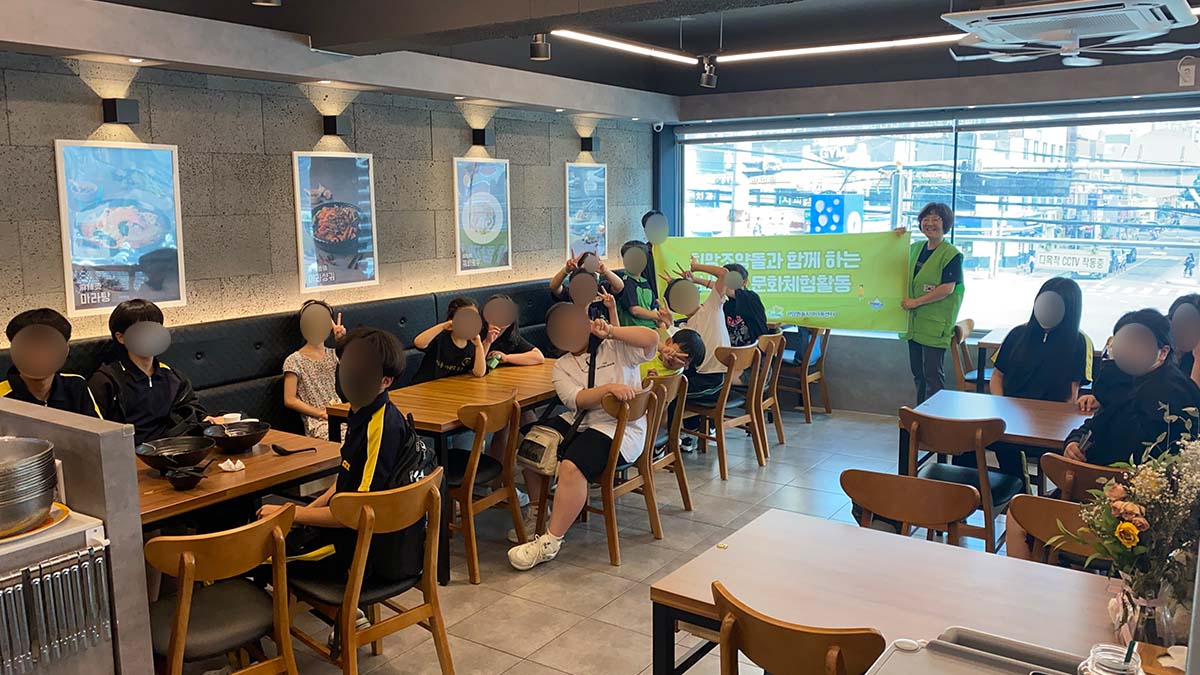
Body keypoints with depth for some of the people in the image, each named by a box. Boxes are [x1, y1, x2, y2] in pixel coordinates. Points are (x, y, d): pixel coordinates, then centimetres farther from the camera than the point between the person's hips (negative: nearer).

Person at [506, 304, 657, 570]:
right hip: (578, 422, 7)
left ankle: (551, 542, -19)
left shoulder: (616, 347, 0)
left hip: (619, 428, -7)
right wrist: (610, 388, -28)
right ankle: (537, 512, 16)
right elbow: (577, 400, -10)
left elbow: (652, 339, -17)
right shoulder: (562, 366, 10)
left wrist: (611, 331, -17)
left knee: (571, 466, -29)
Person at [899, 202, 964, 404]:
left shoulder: (951, 254, -9)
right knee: (917, 373, 14)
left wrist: (916, 302, -16)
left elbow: (948, 288, -16)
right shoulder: (915, 248, 12)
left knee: (933, 375, -4)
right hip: (914, 322, 7)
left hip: (935, 324, -7)